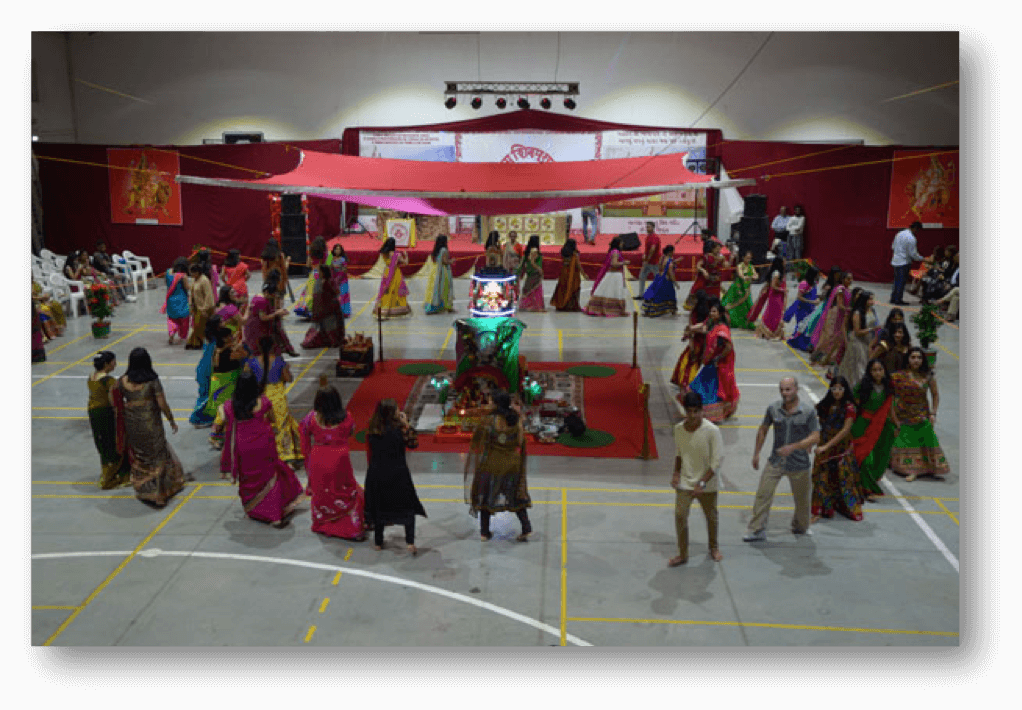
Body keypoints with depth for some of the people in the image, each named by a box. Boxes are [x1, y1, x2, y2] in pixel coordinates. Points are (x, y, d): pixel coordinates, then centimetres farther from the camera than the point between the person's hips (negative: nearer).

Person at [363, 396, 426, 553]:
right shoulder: (399, 429, -15)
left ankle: (378, 542, 26)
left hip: (376, 474, 3)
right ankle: (410, 542, 3)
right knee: (408, 507, 10)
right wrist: (406, 425, -6)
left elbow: (369, 452, 4)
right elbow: (413, 443, -7)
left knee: (379, 507, 17)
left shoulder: (371, 430, -3)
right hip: (398, 474, -3)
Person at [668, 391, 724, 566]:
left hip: (707, 485, -2)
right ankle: (682, 554, 10)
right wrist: (676, 473, -3)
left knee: (711, 517, 16)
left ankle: (713, 547, 41)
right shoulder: (679, 428, -7)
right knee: (680, 516, -5)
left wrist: (702, 483, -20)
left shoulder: (712, 431, -20)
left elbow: (717, 460, -16)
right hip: (684, 482, 2)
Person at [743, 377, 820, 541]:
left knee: (802, 499, 14)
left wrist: (793, 447, -27)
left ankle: (800, 527, 39)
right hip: (775, 461, 1)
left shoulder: (808, 412, -11)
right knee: (763, 494, -5)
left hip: (799, 464, -1)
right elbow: (763, 431, 9)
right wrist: (756, 453, 10)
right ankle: (757, 530, 5)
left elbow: (815, 437, -15)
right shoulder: (773, 409, -4)